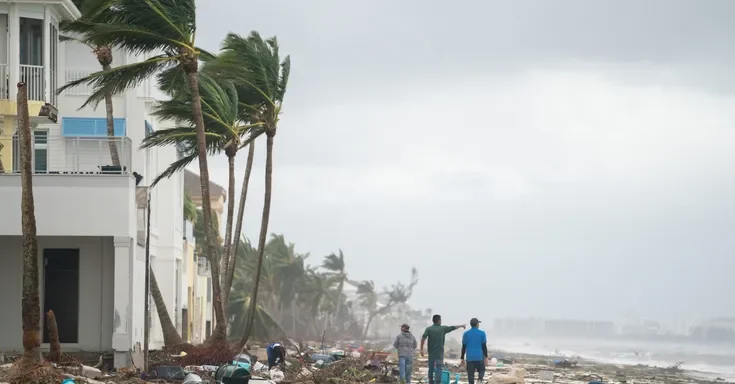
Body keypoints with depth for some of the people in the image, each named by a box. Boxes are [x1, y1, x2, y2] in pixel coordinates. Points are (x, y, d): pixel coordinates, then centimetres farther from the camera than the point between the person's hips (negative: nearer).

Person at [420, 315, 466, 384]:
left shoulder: (429, 329, -1)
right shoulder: (443, 328, -1)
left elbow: (423, 338, -13)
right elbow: (453, 327, 13)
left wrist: (421, 349, -11)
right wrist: (461, 325, 30)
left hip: (431, 352, 2)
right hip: (440, 352, -2)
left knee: (431, 368, 12)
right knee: (439, 368, -5)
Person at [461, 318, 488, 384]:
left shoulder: (466, 334, 3)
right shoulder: (482, 333, -2)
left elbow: (464, 347, 4)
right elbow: (484, 346, -4)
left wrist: (462, 358, 10)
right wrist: (486, 357, 1)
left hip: (470, 358, 1)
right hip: (479, 357, -1)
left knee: (470, 374, 5)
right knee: (481, 371, 16)